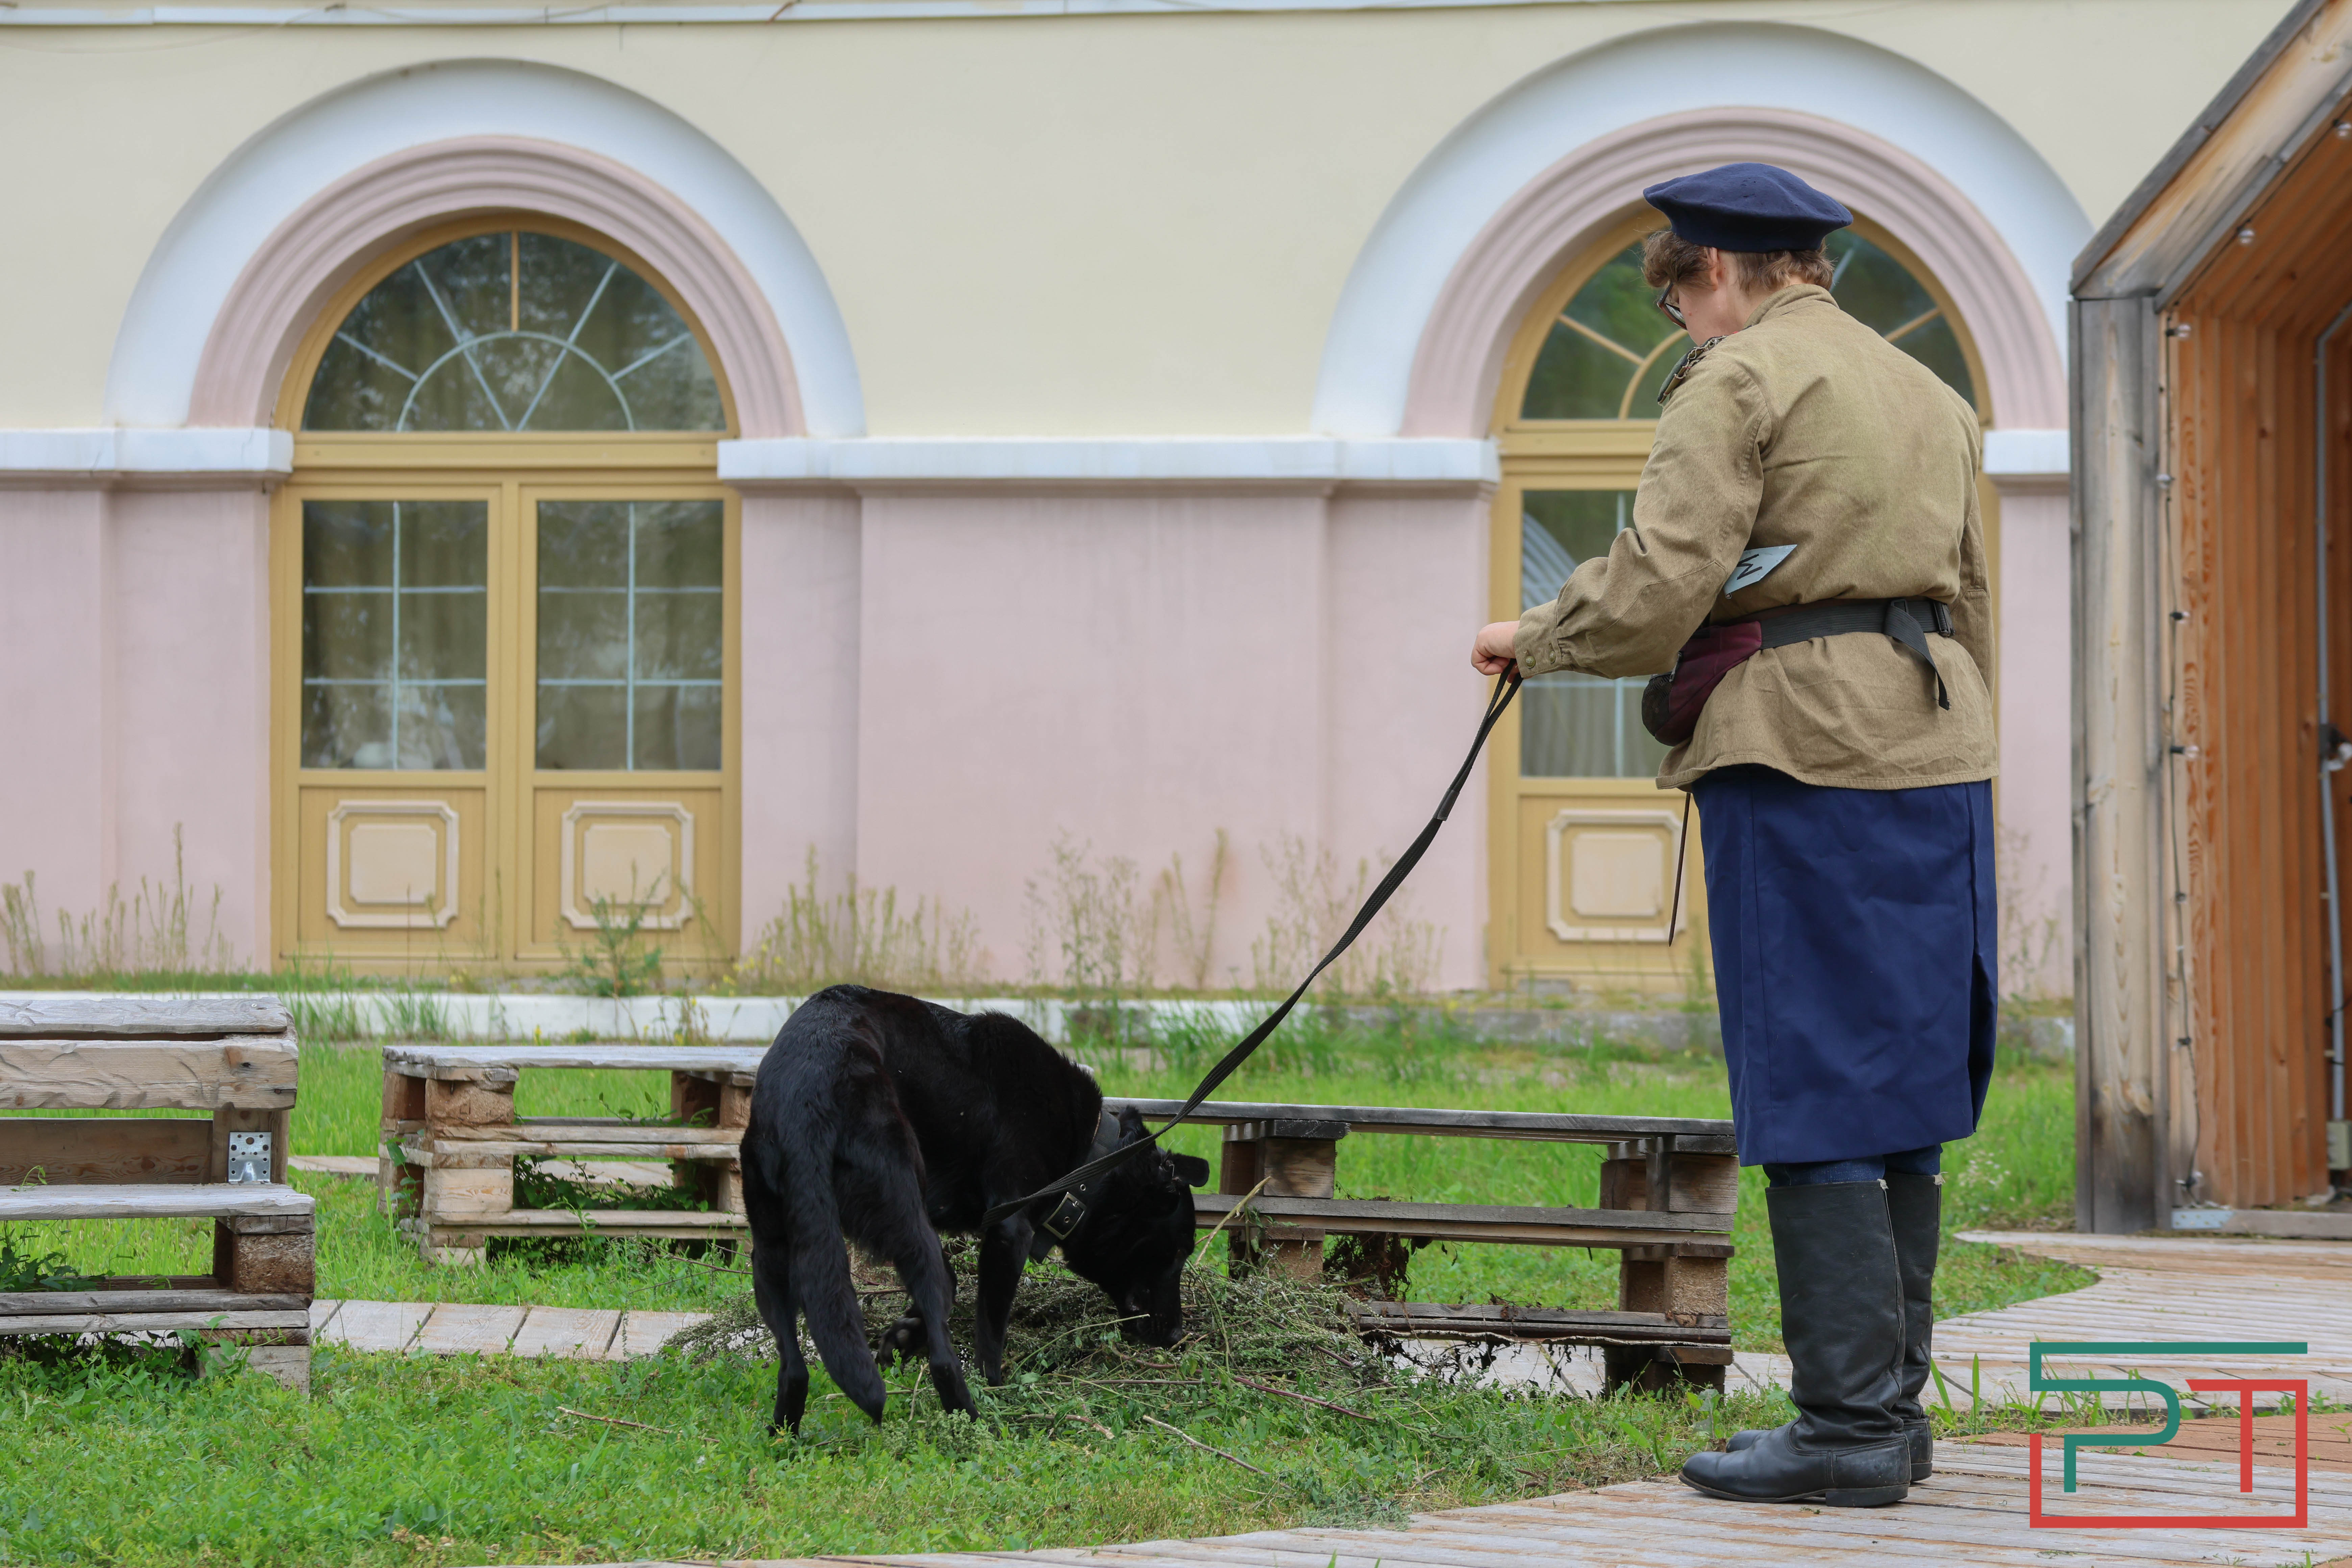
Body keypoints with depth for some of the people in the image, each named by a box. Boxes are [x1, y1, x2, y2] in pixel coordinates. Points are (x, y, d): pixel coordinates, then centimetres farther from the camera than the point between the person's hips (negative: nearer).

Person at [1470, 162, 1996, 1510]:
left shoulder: (1738, 381, -5)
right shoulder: (1929, 392, 20)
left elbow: (1658, 589, -13)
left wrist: (1536, 638, 4)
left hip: (1802, 747, -8)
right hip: (1937, 751, 8)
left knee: (1814, 1099, -6)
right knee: (1901, 1091, 11)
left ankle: (1852, 1424, -9)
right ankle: (1893, 1403, 14)